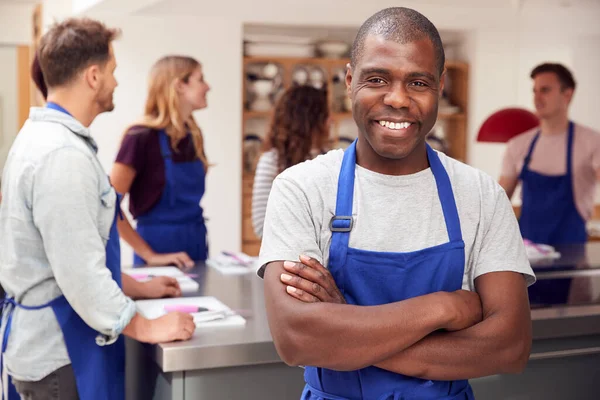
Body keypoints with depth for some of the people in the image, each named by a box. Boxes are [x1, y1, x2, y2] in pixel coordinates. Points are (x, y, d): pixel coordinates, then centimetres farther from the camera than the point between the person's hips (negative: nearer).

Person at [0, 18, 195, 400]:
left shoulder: (42, 135, 8)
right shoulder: (63, 155, -24)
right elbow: (78, 270, -25)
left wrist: (136, 287, 19)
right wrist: (146, 327, -15)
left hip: (44, 340, 10)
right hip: (59, 353, -10)